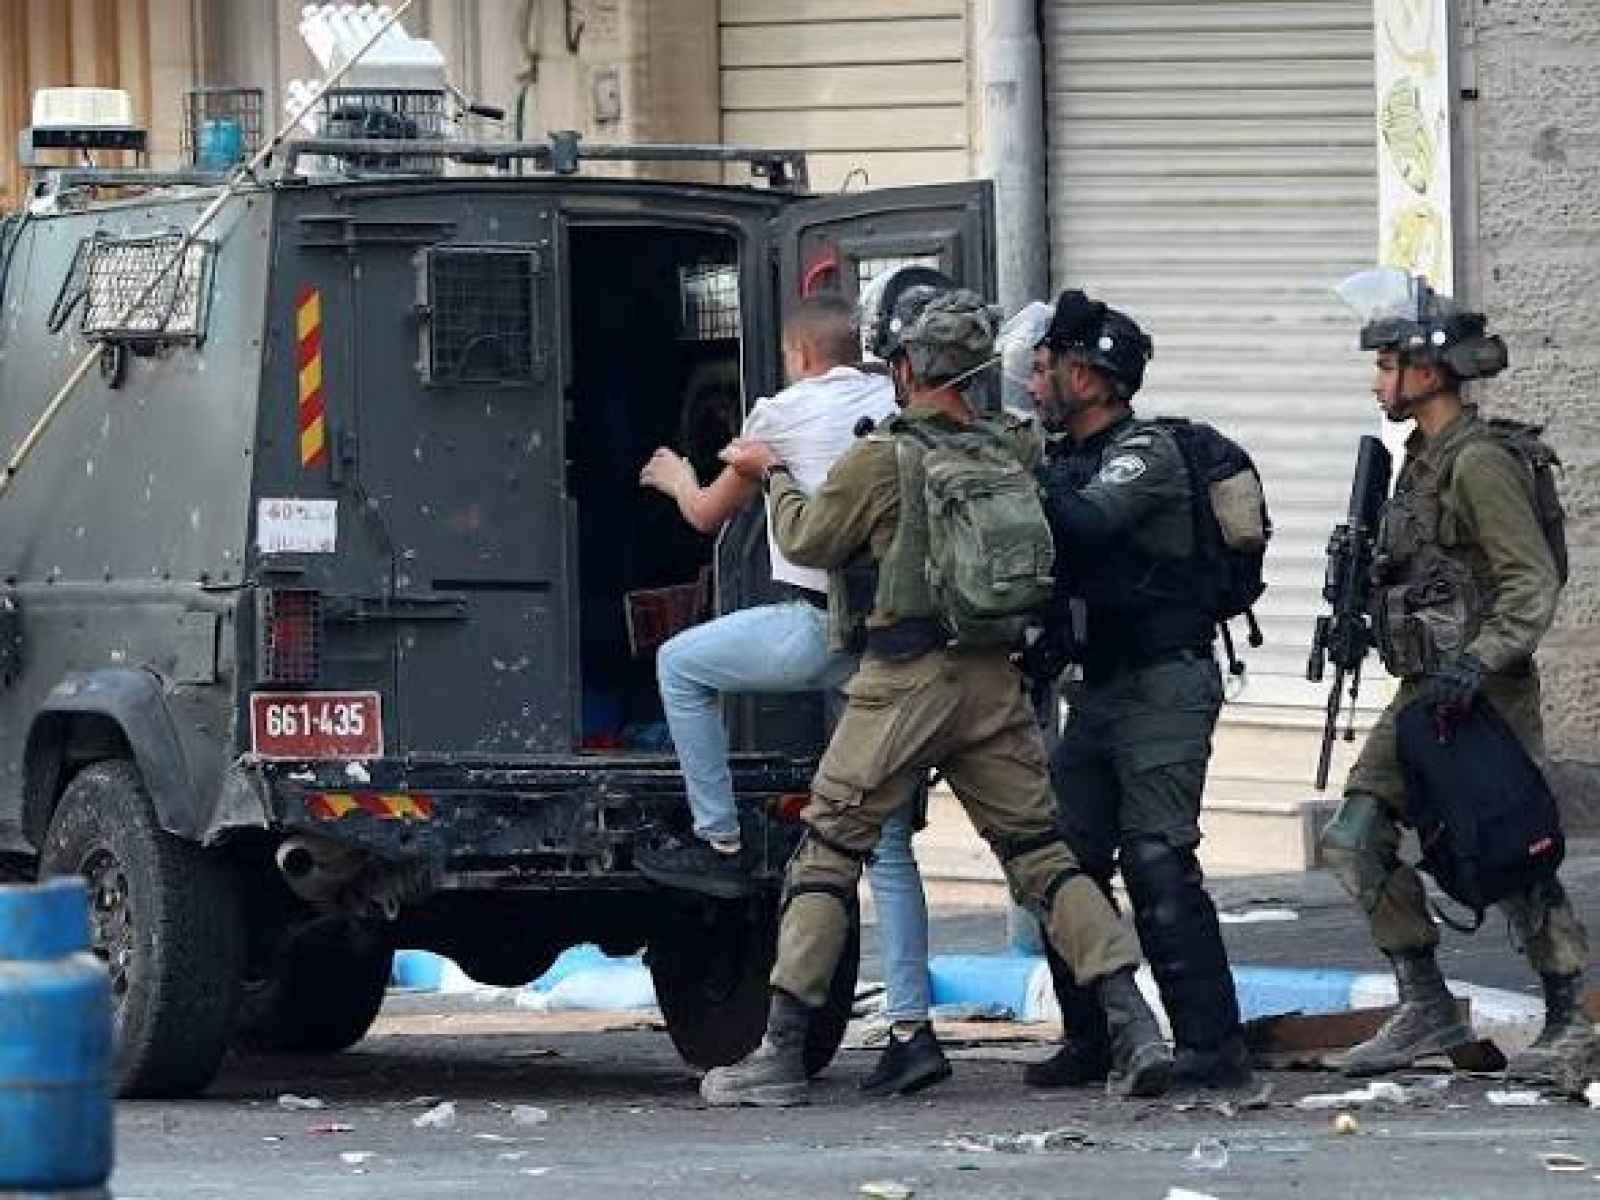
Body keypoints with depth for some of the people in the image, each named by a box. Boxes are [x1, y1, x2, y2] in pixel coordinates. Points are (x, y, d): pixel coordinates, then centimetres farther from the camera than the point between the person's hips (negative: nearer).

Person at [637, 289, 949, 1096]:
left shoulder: (784, 415, 1)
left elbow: (708, 514, 16)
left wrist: (676, 478, 38)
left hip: (816, 627, -5)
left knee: (679, 664, 23)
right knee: (888, 846, 9)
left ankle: (719, 842, 18)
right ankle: (910, 1025, 3)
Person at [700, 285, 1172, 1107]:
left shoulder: (882, 462, -10)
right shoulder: (1012, 453, 5)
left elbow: (807, 538, -1)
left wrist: (774, 474, 19)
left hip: (904, 682, -5)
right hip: (994, 680, 5)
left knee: (827, 854, 4)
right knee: (1039, 852, 8)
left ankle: (780, 1052, 3)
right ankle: (1134, 1029, -4)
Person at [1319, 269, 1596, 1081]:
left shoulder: (1479, 465, -16)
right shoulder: (1423, 459, 13)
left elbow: (1533, 584, -21)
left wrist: (1476, 664, -28)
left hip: (1485, 698, -10)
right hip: (1424, 692, 10)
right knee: (1355, 840, 2)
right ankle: (1425, 1011, 6)